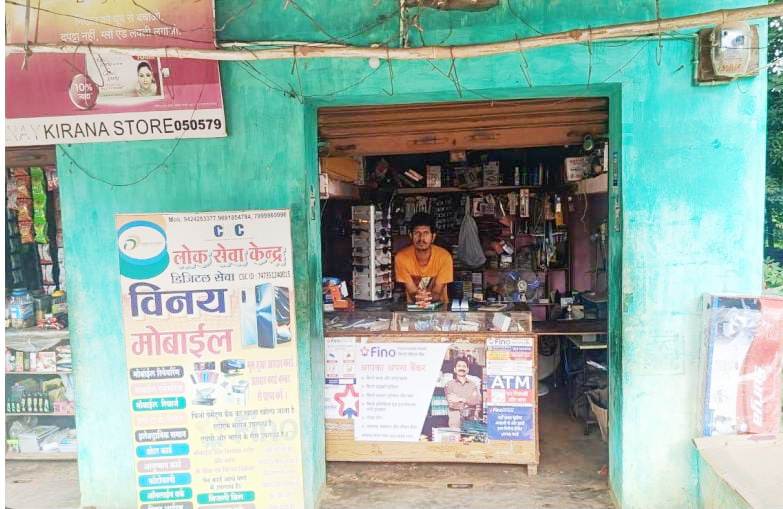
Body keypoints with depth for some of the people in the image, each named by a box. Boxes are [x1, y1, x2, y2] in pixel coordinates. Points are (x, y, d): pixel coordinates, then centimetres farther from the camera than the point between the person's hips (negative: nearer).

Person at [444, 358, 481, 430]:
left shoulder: (473, 385, 13)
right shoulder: (450, 384, 8)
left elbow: (478, 401, -1)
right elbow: (451, 403, -3)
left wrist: (462, 399, -7)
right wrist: (468, 402, -2)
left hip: (470, 420, 1)